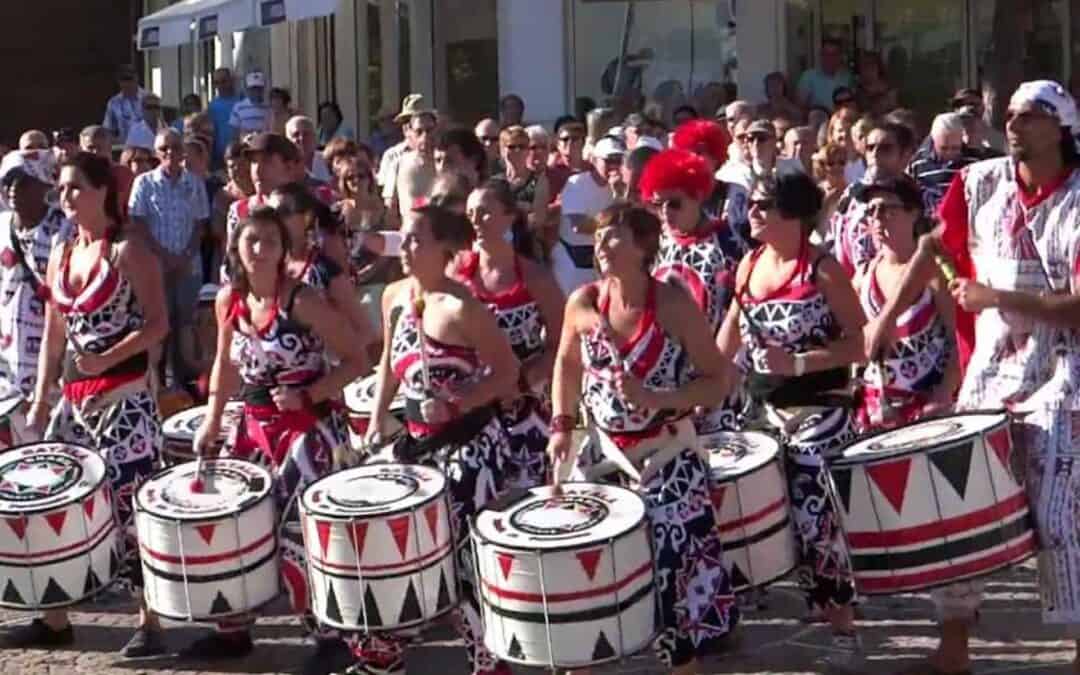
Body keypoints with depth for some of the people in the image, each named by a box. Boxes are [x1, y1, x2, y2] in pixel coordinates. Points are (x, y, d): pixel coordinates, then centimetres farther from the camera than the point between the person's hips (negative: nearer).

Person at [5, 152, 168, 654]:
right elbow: (53, 335, 16)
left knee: (129, 507, -6)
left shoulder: (128, 251, -6)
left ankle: (149, 623, 2)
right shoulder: (61, 254, 13)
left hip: (124, 399, -7)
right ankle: (55, 620, 17)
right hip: (73, 400, 7)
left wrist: (106, 358, -22)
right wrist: (41, 398, 10)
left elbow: (158, 324, -12)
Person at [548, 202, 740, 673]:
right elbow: (567, 363, 14)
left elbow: (718, 383, -12)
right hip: (603, 453, 4)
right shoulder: (582, 304, -5)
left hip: (667, 456, -4)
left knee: (672, 565, -3)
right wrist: (562, 426, 3)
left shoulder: (674, 305, -15)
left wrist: (653, 398, -25)